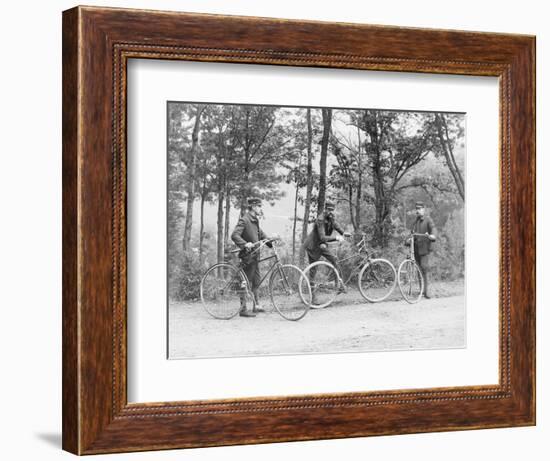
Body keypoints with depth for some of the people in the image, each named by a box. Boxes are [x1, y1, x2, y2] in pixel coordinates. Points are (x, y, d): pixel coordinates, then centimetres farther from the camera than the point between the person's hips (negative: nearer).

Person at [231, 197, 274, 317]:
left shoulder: (255, 220, 13)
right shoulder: (244, 220, -16)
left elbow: (261, 234, 22)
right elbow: (235, 235, -25)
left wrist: (271, 241, 7)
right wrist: (245, 244, -39)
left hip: (255, 255, 9)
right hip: (247, 255, -9)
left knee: (256, 281, 15)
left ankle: (256, 305, 25)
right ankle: (243, 309, 0)